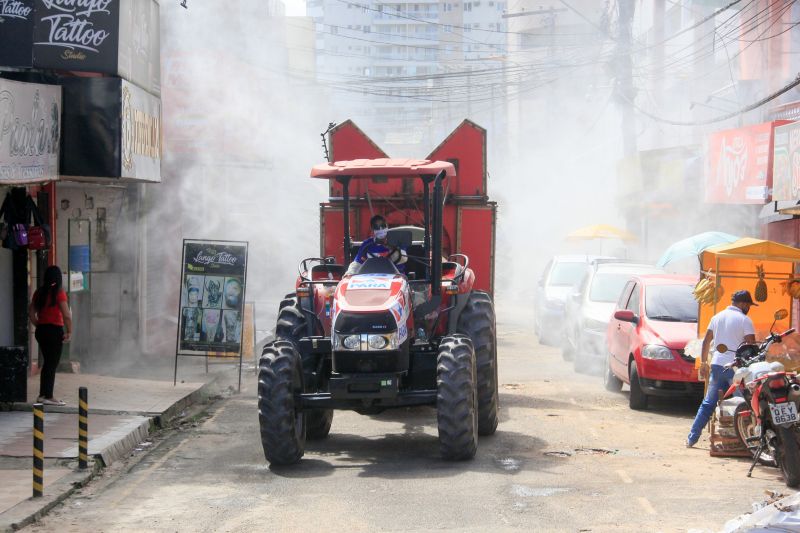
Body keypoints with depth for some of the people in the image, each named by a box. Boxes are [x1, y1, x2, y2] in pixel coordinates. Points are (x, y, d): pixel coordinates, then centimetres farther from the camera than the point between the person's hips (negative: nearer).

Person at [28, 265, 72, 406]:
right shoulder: (59, 293, -12)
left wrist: (38, 325, 14)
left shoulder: (39, 292, 6)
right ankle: (48, 397, 3)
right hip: (55, 331, -6)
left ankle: (42, 395, 19)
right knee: (52, 364, 1)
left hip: (41, 331, 6)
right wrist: (69, 332, -7)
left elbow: (31, 312, 9)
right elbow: (66, 315, -16)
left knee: (47, 362, 17)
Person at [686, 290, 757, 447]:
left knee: (708, 403, 12)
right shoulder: (744, 320, -7)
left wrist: (703, 362, 21)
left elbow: (706, 341, 14)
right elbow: (751, 346, -11)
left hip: (717, 364, 6)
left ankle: (692, 437, 10)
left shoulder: (717, 317, 12)